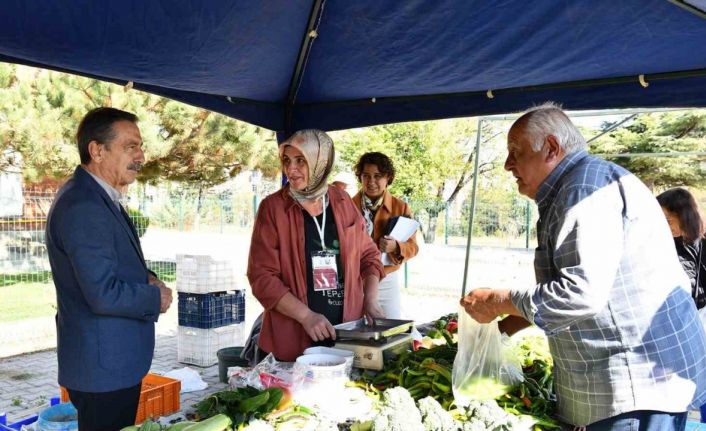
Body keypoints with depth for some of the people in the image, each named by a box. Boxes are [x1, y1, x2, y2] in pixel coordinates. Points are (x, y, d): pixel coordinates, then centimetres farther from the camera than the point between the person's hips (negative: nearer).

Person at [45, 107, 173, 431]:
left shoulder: (97, 197, 10)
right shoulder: (83, 207, -23)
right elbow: (103, 294, -27)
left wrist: (145, 278, 3)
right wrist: (156, 297, -11)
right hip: (104, 368, -10)